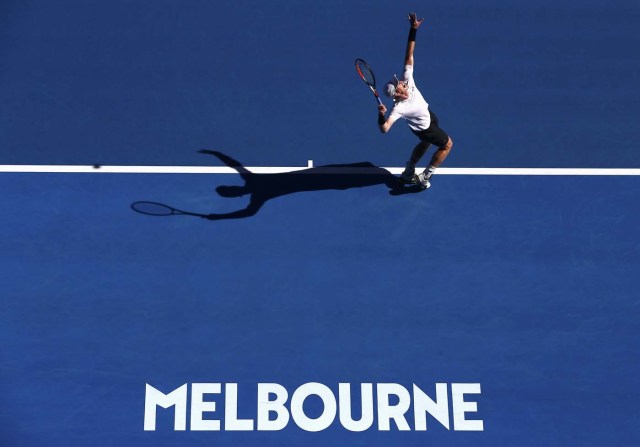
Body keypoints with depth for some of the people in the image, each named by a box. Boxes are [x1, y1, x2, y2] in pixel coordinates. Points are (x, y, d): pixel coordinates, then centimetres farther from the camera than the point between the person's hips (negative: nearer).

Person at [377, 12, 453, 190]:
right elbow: (384, 129, -51)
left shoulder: (407, 79, -29)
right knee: (447, 145, 9)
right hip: (425, 128, -7)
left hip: (429, 114, 7)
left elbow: (409, 56, -28)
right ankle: (425, 177, 19)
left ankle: (408, 174, 47)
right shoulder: (399, 108, -42)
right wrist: (381, 116, -71)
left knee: (425, 143, 29)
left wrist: (413, 29, -36)